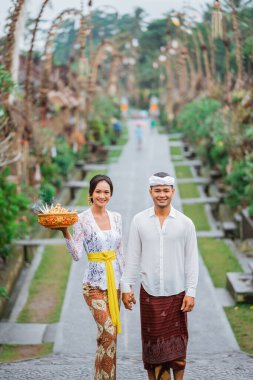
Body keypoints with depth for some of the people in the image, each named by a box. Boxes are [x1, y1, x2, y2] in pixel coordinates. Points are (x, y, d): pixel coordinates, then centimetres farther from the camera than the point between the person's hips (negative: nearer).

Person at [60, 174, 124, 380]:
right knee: (108, 332, -17)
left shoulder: (116, 217, 9)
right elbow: (77, 255, -12)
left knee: (110, 334, 8)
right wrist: (65, 233, -27)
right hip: (95, 282, -5)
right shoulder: (82, 219, -6)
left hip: (115, 280, 5)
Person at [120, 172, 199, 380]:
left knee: (177, 345, 5)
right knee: (152, 344, 6)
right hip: (149, 294, 0)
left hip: (176, 294, 0)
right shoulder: (139, 221, 0)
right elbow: (132, 257, 3)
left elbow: (191, 260, -1)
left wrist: (191, 292, -5)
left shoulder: (185, 223, -2)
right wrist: (126, 287, 1)